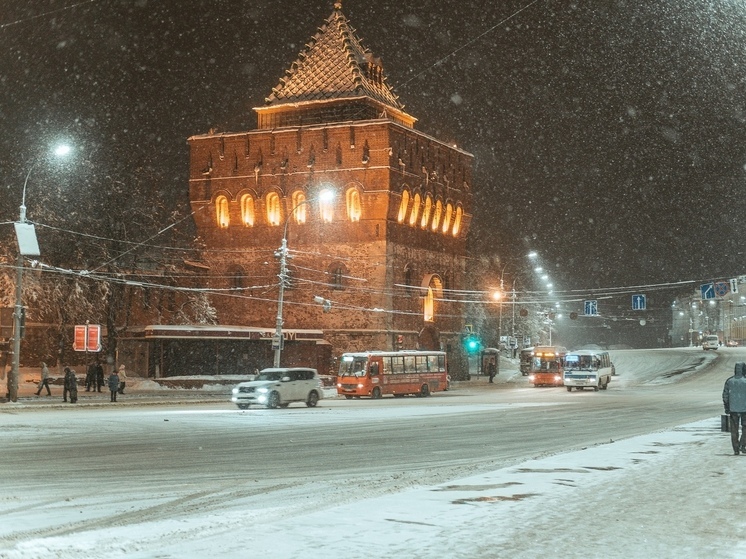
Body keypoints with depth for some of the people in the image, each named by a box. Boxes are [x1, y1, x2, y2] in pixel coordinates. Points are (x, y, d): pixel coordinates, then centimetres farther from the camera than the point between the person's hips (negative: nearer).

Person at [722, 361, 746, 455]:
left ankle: (736, 449, 8)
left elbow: (725, 395, 2)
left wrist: (726, 408, 10)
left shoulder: (729, 381, 0)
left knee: (734, 430, 8)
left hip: (733, 409, 2)